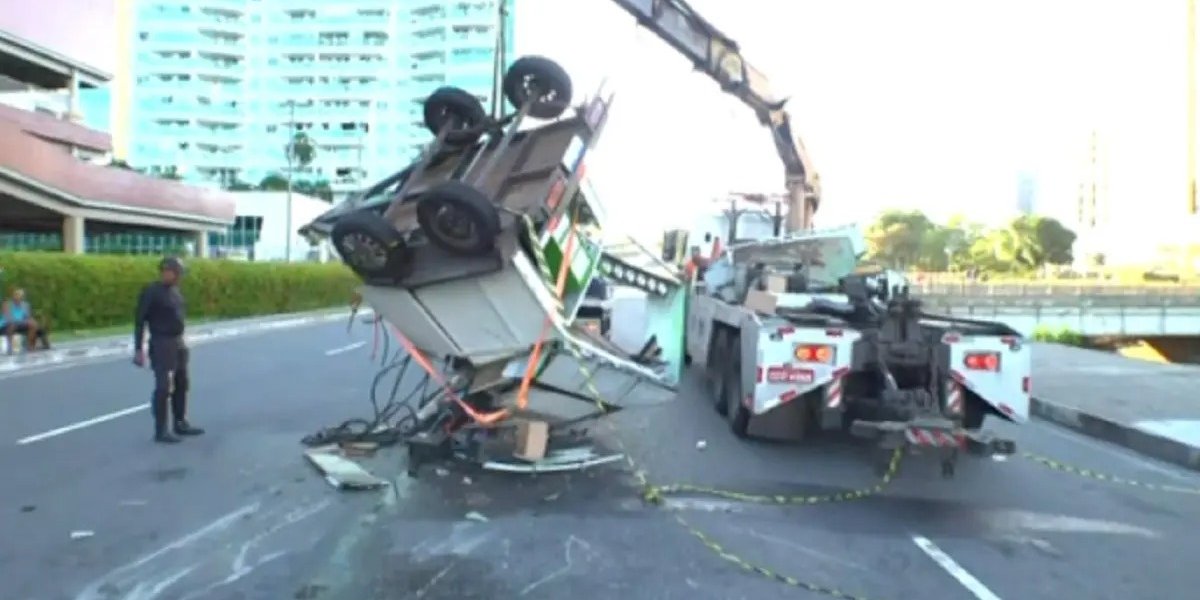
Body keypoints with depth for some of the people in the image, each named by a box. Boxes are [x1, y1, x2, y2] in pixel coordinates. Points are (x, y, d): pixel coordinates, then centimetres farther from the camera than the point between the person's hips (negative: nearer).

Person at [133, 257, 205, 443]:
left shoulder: (175, 290, 10)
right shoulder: (151, 291, -12)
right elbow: (139, 321, -13)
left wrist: (180, 341, 16)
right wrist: (138, 349, -16)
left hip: (178, 342, 8)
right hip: (161, 344, -8)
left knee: (181, 384, 15)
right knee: (163, 387, -7)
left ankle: (181, 424, 26)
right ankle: (161, 431, -1)